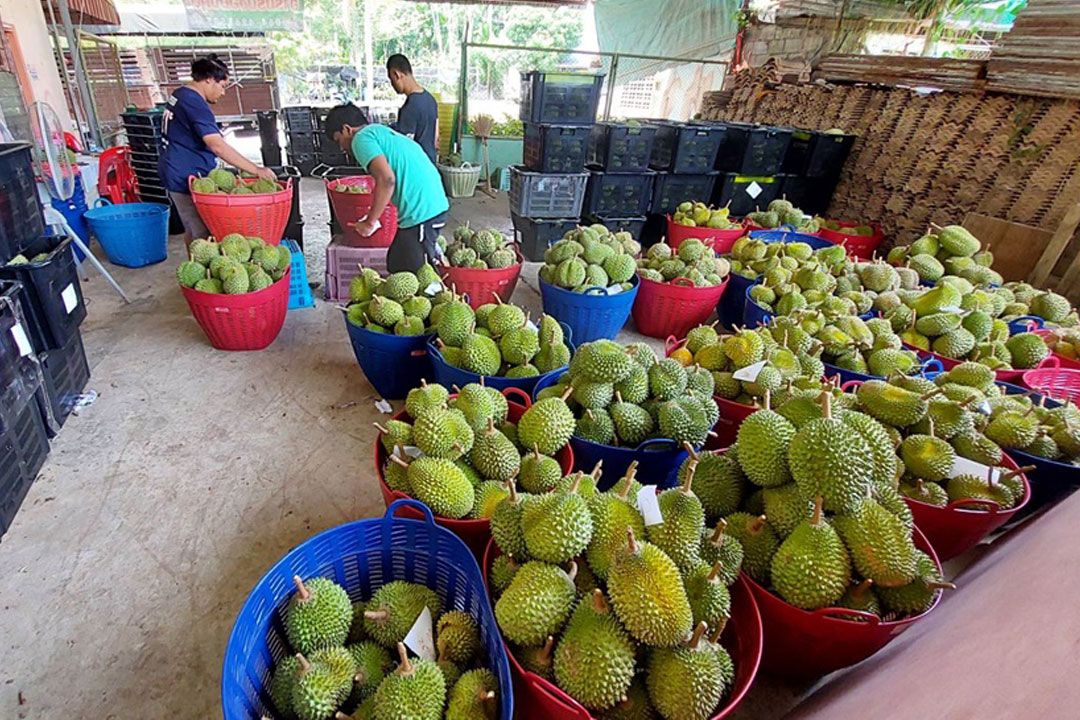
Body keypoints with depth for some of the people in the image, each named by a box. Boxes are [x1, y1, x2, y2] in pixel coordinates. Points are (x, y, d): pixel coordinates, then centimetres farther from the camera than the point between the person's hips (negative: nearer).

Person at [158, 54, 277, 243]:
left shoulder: (179, 95, 14)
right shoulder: (195, 104, -19)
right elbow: (217, 146, -29)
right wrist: (256, 170, -32)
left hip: (177, 174, 11)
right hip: (187, 178, -11)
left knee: (192, 230, 19)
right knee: (204, 235, -9)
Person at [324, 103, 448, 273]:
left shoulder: (361, 138, -3)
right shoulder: (381, 131, 26)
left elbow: (386, 179, -19)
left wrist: (370, 222, -10)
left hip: (420, 212, -10)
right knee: (396, 265, 19)